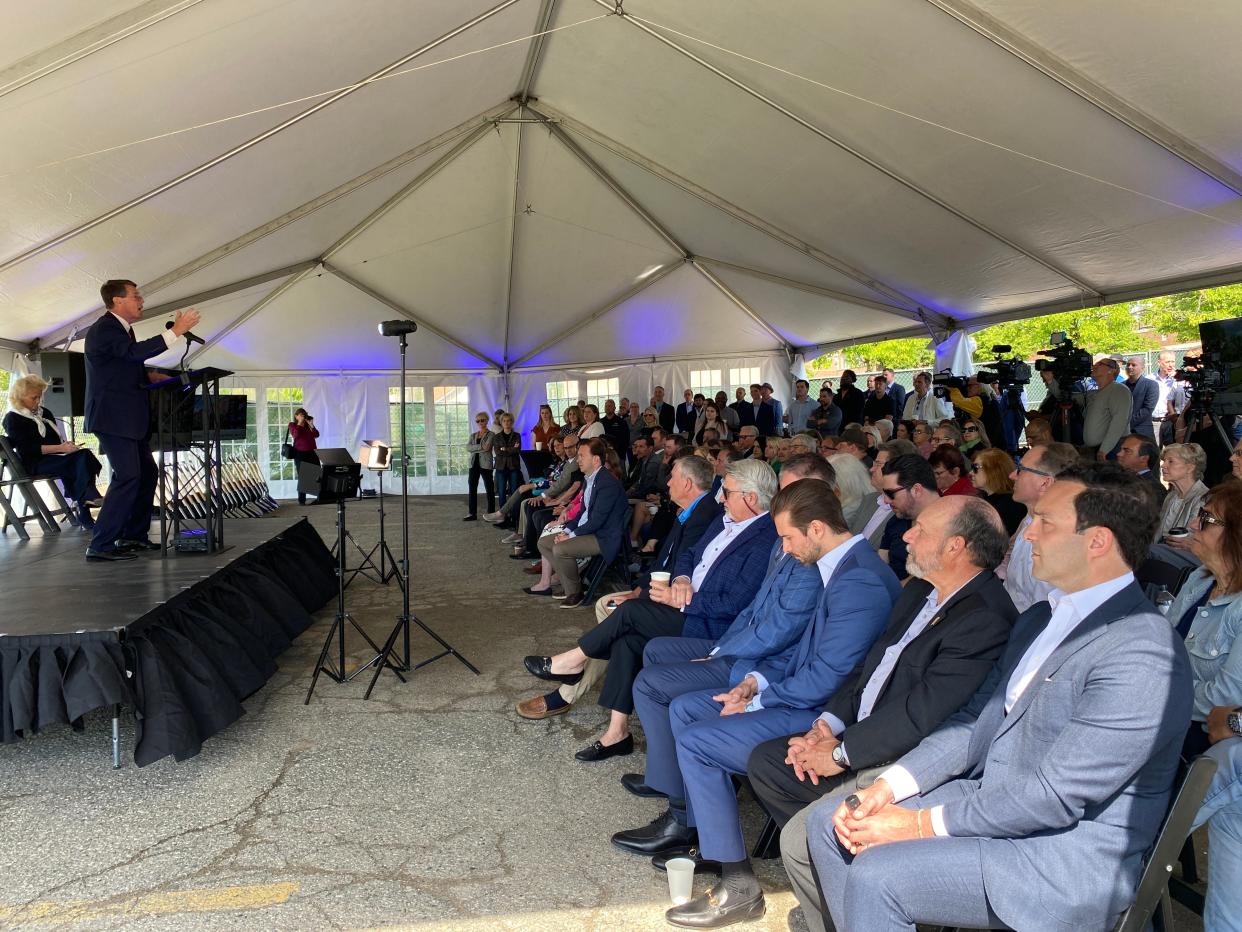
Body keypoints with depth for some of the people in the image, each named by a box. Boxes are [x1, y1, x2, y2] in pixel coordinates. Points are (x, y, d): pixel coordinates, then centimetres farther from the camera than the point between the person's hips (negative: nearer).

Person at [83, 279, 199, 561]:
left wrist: (158, 378, 7)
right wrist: (176, 330, -29)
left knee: (147, 473, 14)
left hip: (129, 419, 11)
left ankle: (133, 535, 24)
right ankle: (100, 546, -11)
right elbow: (136, 352, -29)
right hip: (113, 418, -10)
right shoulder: (103, 329, -13)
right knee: (127, 477, -15)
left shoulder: (122, 328, 18)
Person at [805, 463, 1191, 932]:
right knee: (828, 821, 2)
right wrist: (888, 786, -5)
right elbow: (974, 720, 9)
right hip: (988, 799, 9)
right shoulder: (1038, 619, 10)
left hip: (1068, 860, -9)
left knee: (875, 876, -23)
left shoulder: (1141, 655, -22)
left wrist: (922, 825, -18)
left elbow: (1056, 796, -24)